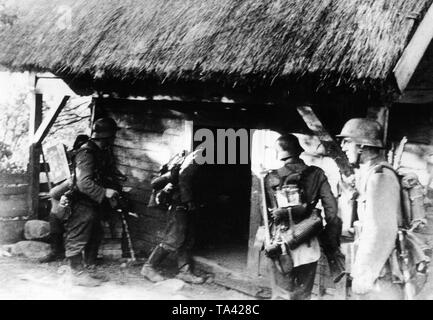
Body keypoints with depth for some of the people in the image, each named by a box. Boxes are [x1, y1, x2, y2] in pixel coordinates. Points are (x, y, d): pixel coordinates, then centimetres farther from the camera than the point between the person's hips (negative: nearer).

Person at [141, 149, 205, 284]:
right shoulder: (196, 158, -15)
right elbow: (184, 178, -27)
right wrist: (189, 201, -23)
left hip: (186, 207, 10)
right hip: (179, 206, -10)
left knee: (188, 240, 8)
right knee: (173, 240, -9)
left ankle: (185, 271, 11)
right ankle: (149, 267, 1)